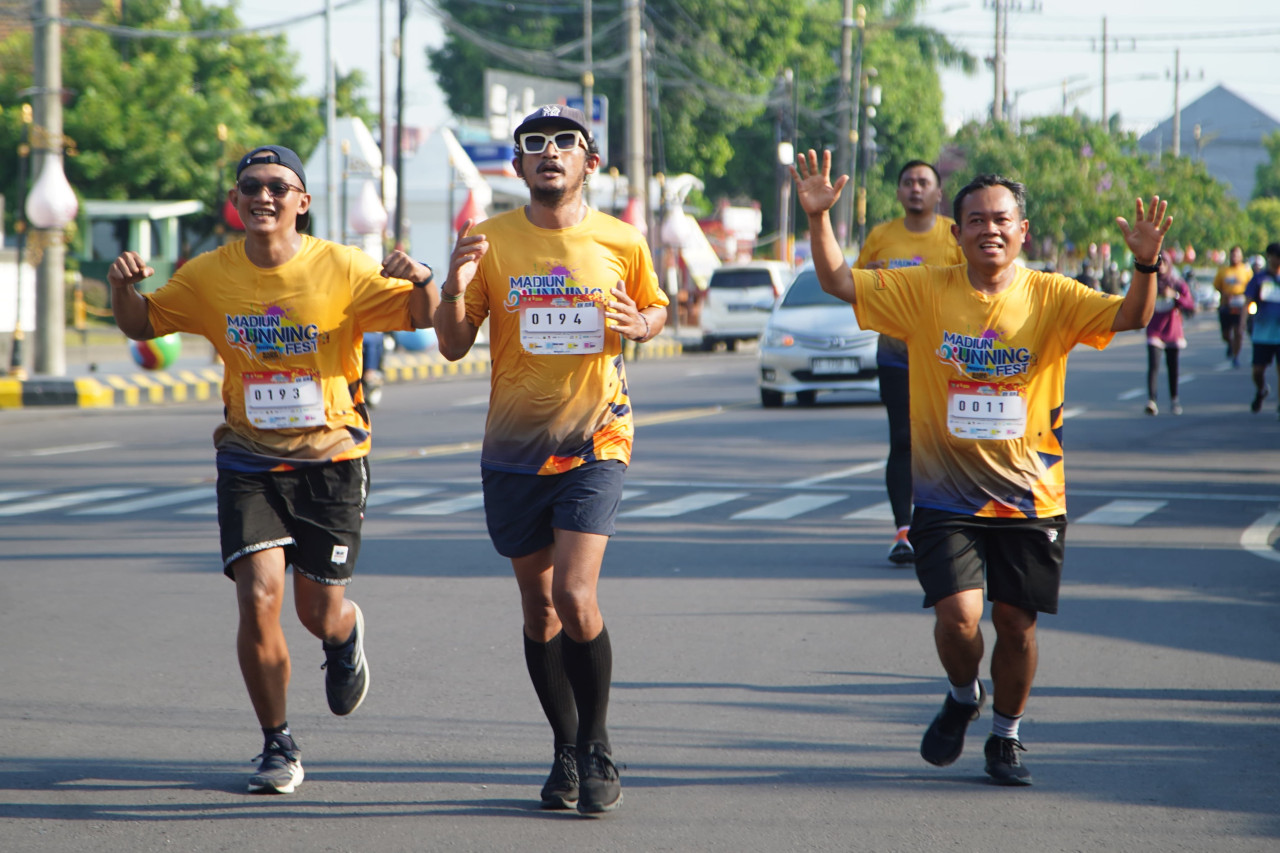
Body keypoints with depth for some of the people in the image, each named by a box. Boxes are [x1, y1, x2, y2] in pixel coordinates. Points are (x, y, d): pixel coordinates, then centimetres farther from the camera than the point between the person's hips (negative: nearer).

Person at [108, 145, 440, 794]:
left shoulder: (342, 270, -10)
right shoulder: (209, 276, -3)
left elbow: (425, 319, -9)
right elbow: (143, 325, 10)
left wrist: (422, 282, -32)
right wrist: (124, 288, -12)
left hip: (331, 456, -1)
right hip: (249, 458, 1)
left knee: (320, 614, 4)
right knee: (258, 598, -14)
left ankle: (344, 636, 46)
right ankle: (278, 747, 4)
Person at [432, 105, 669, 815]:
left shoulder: (621, 243, -1)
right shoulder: (489, 241, 0)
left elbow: (657, 310, 16)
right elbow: (454, 346, 2)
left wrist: (639, 325, -8)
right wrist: (454, 291, -18)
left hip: (595, 443, -2)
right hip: (514, 448, 2)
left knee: (574, 595, -17)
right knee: (538, 608, 9)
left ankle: (598, 750, 0)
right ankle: (566, 752, 25)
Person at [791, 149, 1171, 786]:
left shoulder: (1051, 298, -4)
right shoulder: (925, 292, -2)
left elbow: (1129, 317, -15)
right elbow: (839, 282, -4)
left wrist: (1145, 265, -33)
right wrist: (818, 217, -18)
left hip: (1029, 497, 0)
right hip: (946, 499, 0)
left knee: (1016, 624, 3)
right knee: (958, 615, -13)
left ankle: (1006, 738, 28)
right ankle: (962, 697, 21)